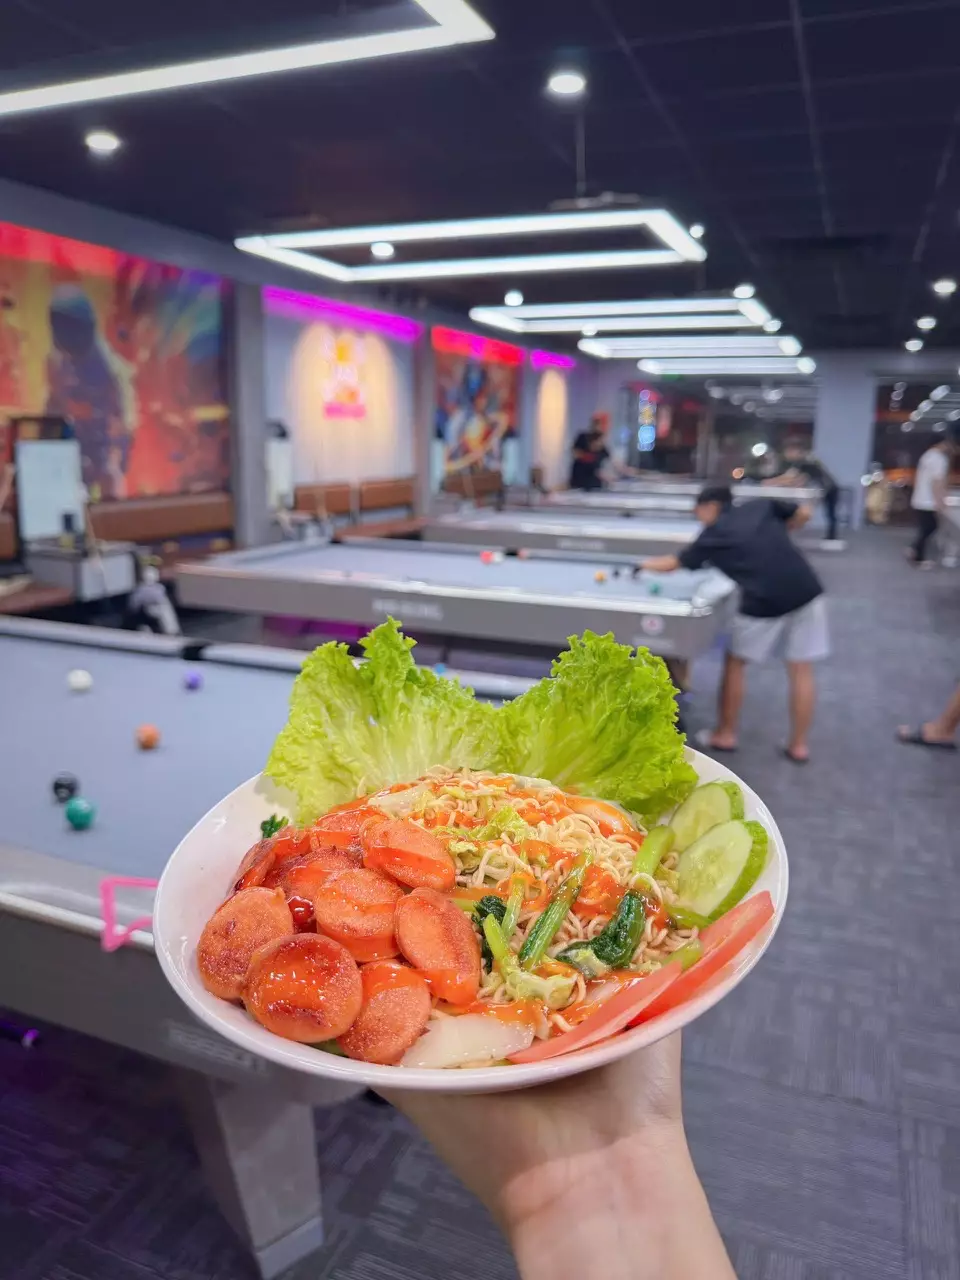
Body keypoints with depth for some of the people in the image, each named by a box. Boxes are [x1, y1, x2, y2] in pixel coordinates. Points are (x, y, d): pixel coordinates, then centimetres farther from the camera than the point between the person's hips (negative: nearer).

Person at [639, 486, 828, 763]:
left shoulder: (714, 535, 9)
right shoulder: (761, 506, 17)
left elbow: (673, 564, 18)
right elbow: (803, 513, 20)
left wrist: (644, 564, 35)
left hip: (764, 603, -4)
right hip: (807, 592, 4)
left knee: (735, 663, 16)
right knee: (801, 670, 11)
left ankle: (726, 734, 24)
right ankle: (799, 745, 17)